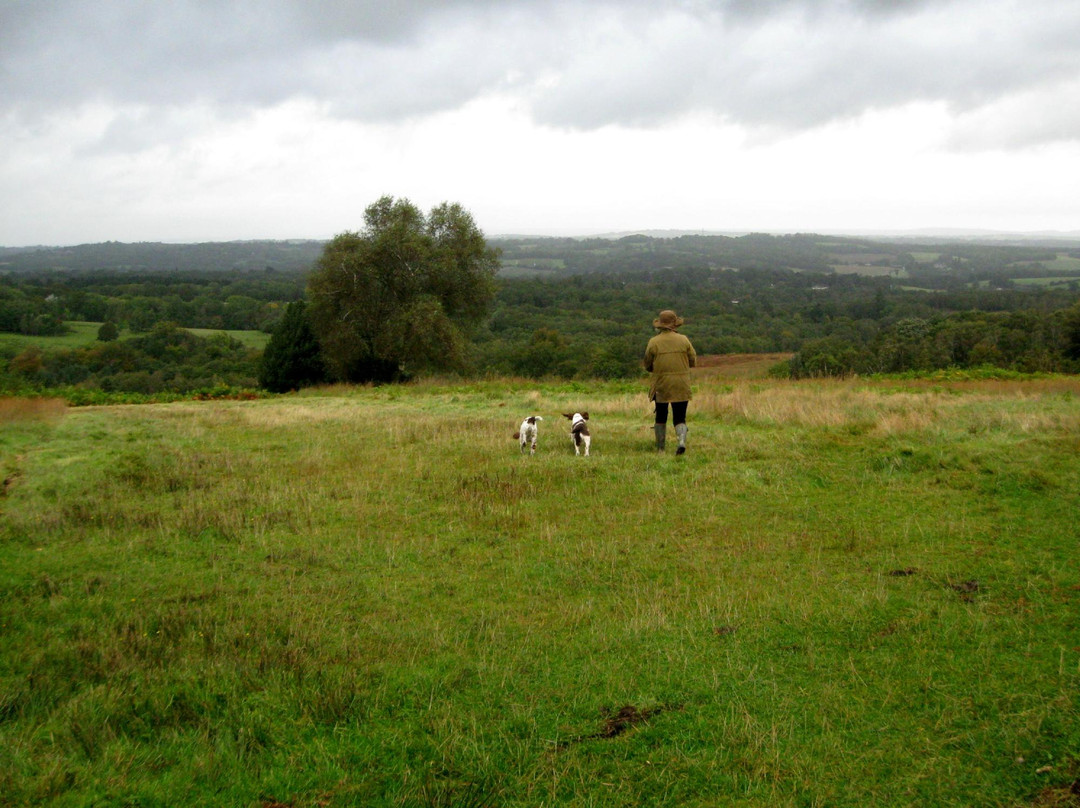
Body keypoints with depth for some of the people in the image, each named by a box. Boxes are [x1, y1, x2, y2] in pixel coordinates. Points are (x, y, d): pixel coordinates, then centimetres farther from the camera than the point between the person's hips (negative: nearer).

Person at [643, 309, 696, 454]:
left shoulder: (653, 342, -4)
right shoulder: (683, 340, -2)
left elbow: (647, 366, 2)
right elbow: (693, 361, 4)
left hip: (660, 386, 0)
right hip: (681, 387, 0)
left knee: (661, 417, 13)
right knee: (679, 417, 5)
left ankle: (660, 448, 14)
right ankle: (682, 440, -20)